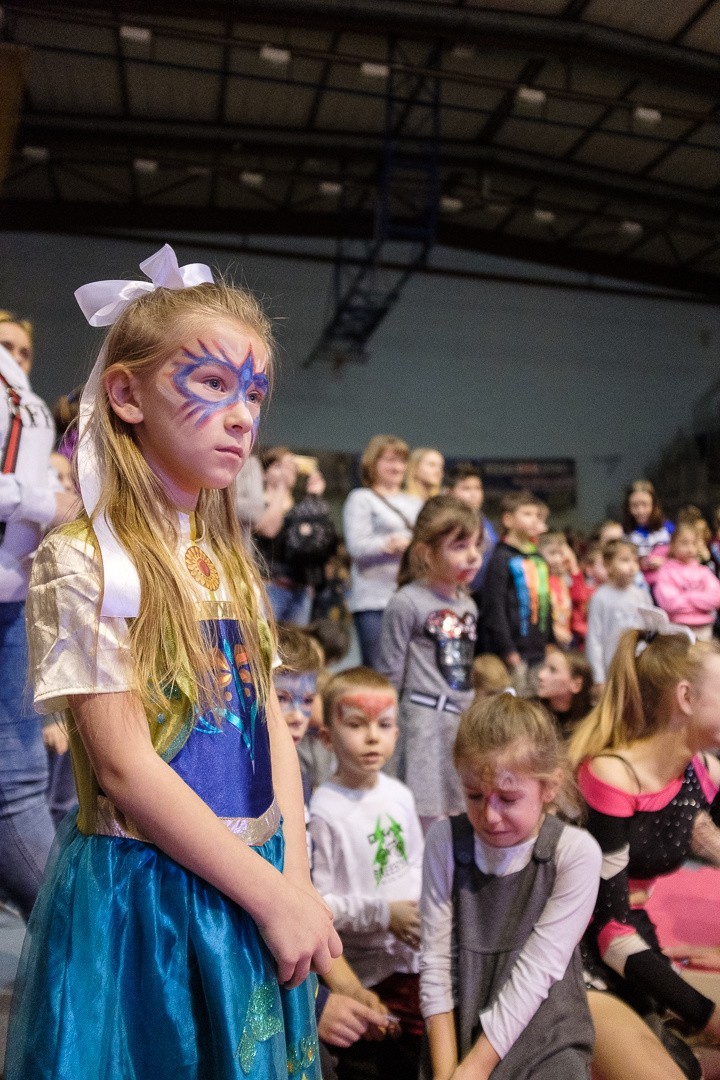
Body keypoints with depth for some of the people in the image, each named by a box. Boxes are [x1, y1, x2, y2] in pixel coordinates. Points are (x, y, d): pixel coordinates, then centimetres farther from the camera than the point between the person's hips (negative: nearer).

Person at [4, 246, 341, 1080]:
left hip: (251, 890, 6)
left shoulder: (230, 561, 6)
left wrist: (296, 880, -4)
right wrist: (272, 893, -15)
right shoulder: (84, 560, -15)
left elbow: (271, 727, 5)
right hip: (140, 901, -6)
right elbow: (123, 767, -18)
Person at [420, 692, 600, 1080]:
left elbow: (537, 969, -13)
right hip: (459, 1030, 1)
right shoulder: (446, 840, -5)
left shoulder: (576, 853, -12)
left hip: (545, 1038, -1)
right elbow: (435, 959, -4)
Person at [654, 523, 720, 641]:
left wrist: (688, 597, -9)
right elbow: (669, 603, -14)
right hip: (677, 626, -4)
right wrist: (701, 599, -4)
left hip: (704, 628, 4)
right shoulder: (665, 572, -1)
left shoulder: (703, 571, 12)